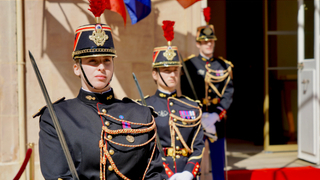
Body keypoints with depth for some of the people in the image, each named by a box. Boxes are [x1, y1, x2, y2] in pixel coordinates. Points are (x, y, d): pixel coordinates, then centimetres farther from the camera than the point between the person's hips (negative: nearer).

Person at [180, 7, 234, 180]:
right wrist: (201, 118, -14)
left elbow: (228, 93, 1)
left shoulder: (224, 66, 7)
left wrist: (216, 115, -12)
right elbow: (187, 95, -5)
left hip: (217, 119, 2)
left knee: (218, 162, 6)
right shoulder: (189, 65, 1)